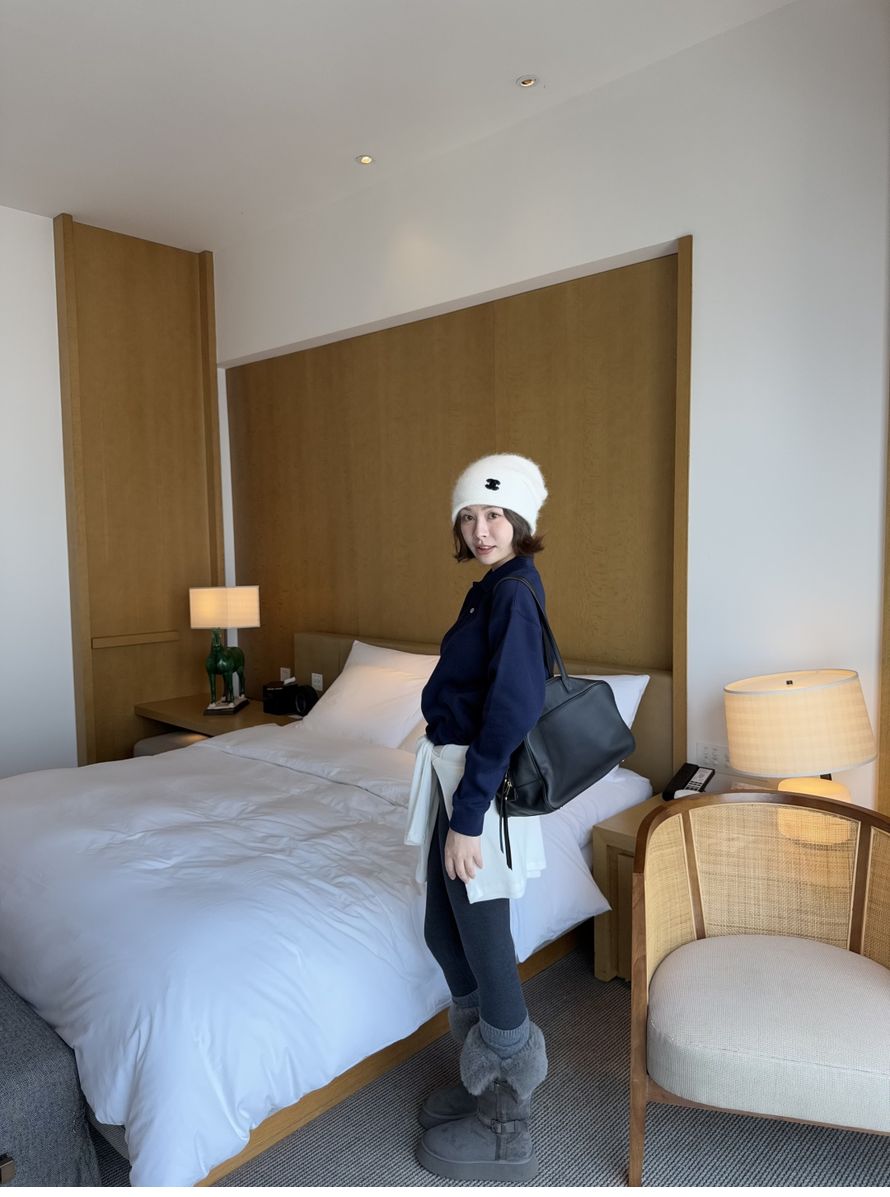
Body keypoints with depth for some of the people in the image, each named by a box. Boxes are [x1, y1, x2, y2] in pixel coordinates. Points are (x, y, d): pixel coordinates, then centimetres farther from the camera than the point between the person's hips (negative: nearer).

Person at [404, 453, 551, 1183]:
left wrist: (467, 818, -22)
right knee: (445, 933, 19)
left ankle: (506, 1133, 25)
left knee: (484, 947, 4)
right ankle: (485, 1085, 40)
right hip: (455, 776, 10)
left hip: (481, 787, -10)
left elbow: (509, 714, -23)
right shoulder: (497, 589, 12)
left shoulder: (513, 592, -16)